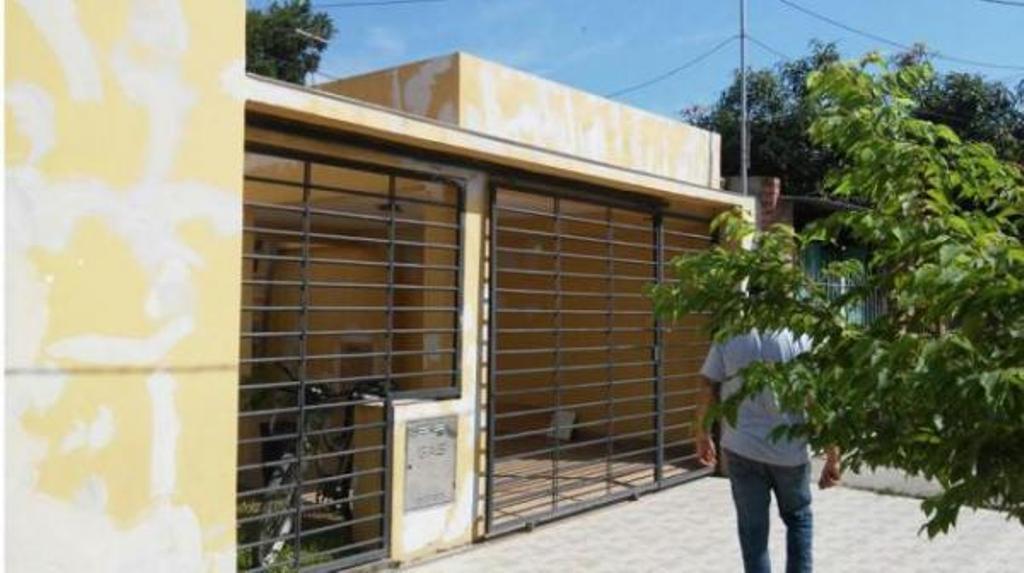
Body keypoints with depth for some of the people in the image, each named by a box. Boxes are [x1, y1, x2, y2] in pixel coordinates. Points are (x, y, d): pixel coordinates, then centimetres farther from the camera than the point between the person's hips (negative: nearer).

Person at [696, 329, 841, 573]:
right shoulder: (800, 338, -9)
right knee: (798, 518, 23)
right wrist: (832, 456, -6)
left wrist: (703, 436, 13)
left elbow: (708, 392, -2)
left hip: (742, 450, 0)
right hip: (790, 450, 0)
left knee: (753, 529, 11)